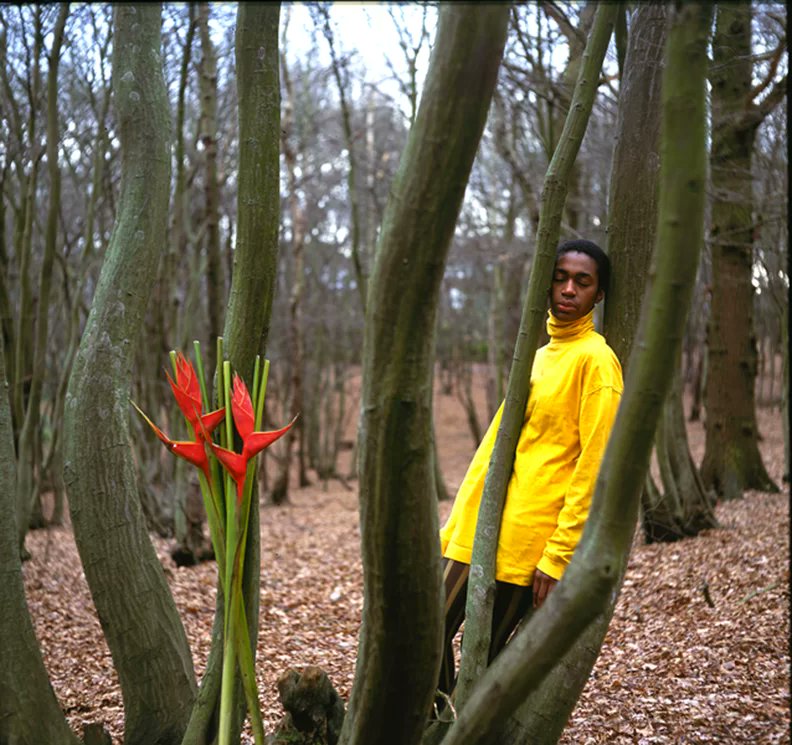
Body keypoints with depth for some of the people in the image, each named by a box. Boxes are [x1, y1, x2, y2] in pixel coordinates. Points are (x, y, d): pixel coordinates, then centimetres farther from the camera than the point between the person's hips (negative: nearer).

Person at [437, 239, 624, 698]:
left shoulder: (595, 359, -8)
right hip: (478, 531, 8)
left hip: (527, 540, -8)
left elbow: (593, 466, -13)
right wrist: (456, 527, 17)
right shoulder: (538, 356, 17)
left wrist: (558, 555, -17)